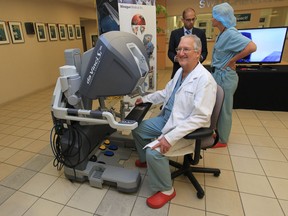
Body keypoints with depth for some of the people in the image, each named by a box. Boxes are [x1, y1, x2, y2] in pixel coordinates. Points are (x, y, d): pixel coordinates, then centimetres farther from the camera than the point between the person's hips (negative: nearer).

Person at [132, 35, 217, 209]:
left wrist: (170, 137, -32)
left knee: (154, 150, -25)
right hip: (167, 119, 9)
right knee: (138, 129, 12)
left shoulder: (205, 79, -23)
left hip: (188, 129, -9)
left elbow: (200, 117, -28)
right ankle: (146, 160, 38)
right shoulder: (180, 71, 6)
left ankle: (166, 190, 4)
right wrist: (146, 98, 14)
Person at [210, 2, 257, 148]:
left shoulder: (231, 33, -18)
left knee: (224, 109, 4)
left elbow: (252, 47, -28)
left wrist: (231, 61, -20)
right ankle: (219, 134, 36)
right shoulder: (223, 34, 10)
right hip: (218, 75, 9)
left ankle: (222, 140, 21)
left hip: (224, 77, -9)